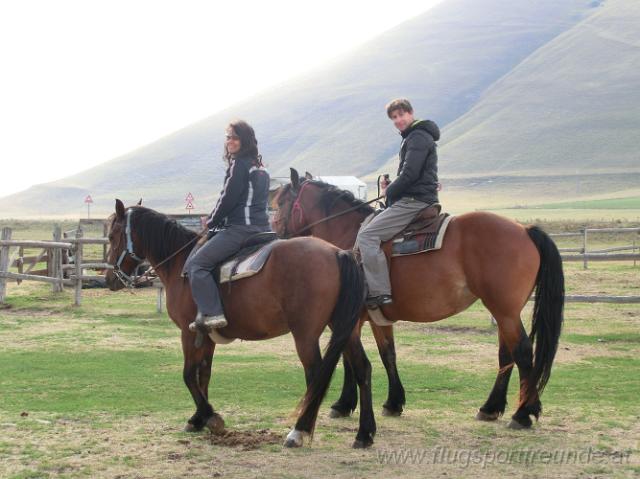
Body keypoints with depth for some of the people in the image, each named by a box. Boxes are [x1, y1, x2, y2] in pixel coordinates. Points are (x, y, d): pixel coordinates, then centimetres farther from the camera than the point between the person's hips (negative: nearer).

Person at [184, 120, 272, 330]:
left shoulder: (239, 164, -9)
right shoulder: (259, 167, 20)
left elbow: (227, 200, -12)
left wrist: (211, 223, 3)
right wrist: (216, 221, 20)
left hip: (241, 229, -11)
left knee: (196, 264, -12)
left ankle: (213, 313, -22)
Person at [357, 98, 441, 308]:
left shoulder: (418, 138, -10)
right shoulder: (412, 138, 24)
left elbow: (409, 175, -20)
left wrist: (389, 192, -6)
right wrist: (391, 188, 10)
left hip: (413, 202, -11)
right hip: (413, 201, 11)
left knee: (366, 236, -19)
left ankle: (380, 292, -25)